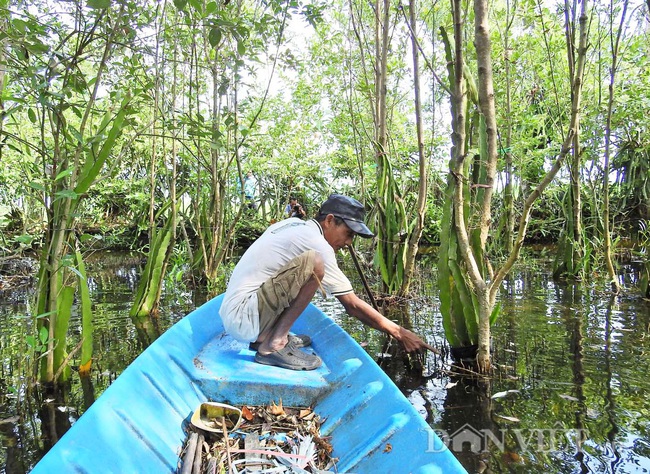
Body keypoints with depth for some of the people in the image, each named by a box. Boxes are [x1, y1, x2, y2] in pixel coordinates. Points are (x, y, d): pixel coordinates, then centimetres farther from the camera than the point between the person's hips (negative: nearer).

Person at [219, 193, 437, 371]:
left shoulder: (292, 224, 11)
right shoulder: (316, 243, -13)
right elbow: (352, 305, -12)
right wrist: (400, 333, -4)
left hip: (230, 313, 10)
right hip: (243, 318, -10)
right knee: (313, 264, -22)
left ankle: (266, 335, 12)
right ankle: (273, 346, -14)